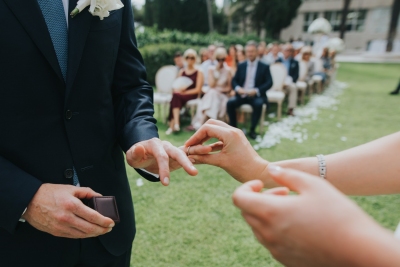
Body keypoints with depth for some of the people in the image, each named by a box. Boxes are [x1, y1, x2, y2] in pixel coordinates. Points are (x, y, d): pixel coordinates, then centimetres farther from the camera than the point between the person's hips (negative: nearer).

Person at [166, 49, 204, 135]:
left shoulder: (199, 72, 3)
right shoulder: (182, 72, 18)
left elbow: (198, 89, -4)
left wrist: (185, 92, -13)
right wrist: (178, 90, -9)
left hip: (192, 95, -4)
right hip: (181, 94, 4)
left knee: (175, 96, -32)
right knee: (175, 95, -33)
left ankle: (172, 125, -35)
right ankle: (176, 123, -43)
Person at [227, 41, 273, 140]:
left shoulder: (264, 67, 4)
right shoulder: (241, 66, 13)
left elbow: (269, 83, -3)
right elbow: (234, 80, 10)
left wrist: (256, 90, -18)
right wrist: (237, 88, -13)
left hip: (256, 95, -3)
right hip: (242, 94, 3)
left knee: (258, 104, -35)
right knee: (230, 102, -25)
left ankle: (252, 130, -16)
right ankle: (233, 128, -9)